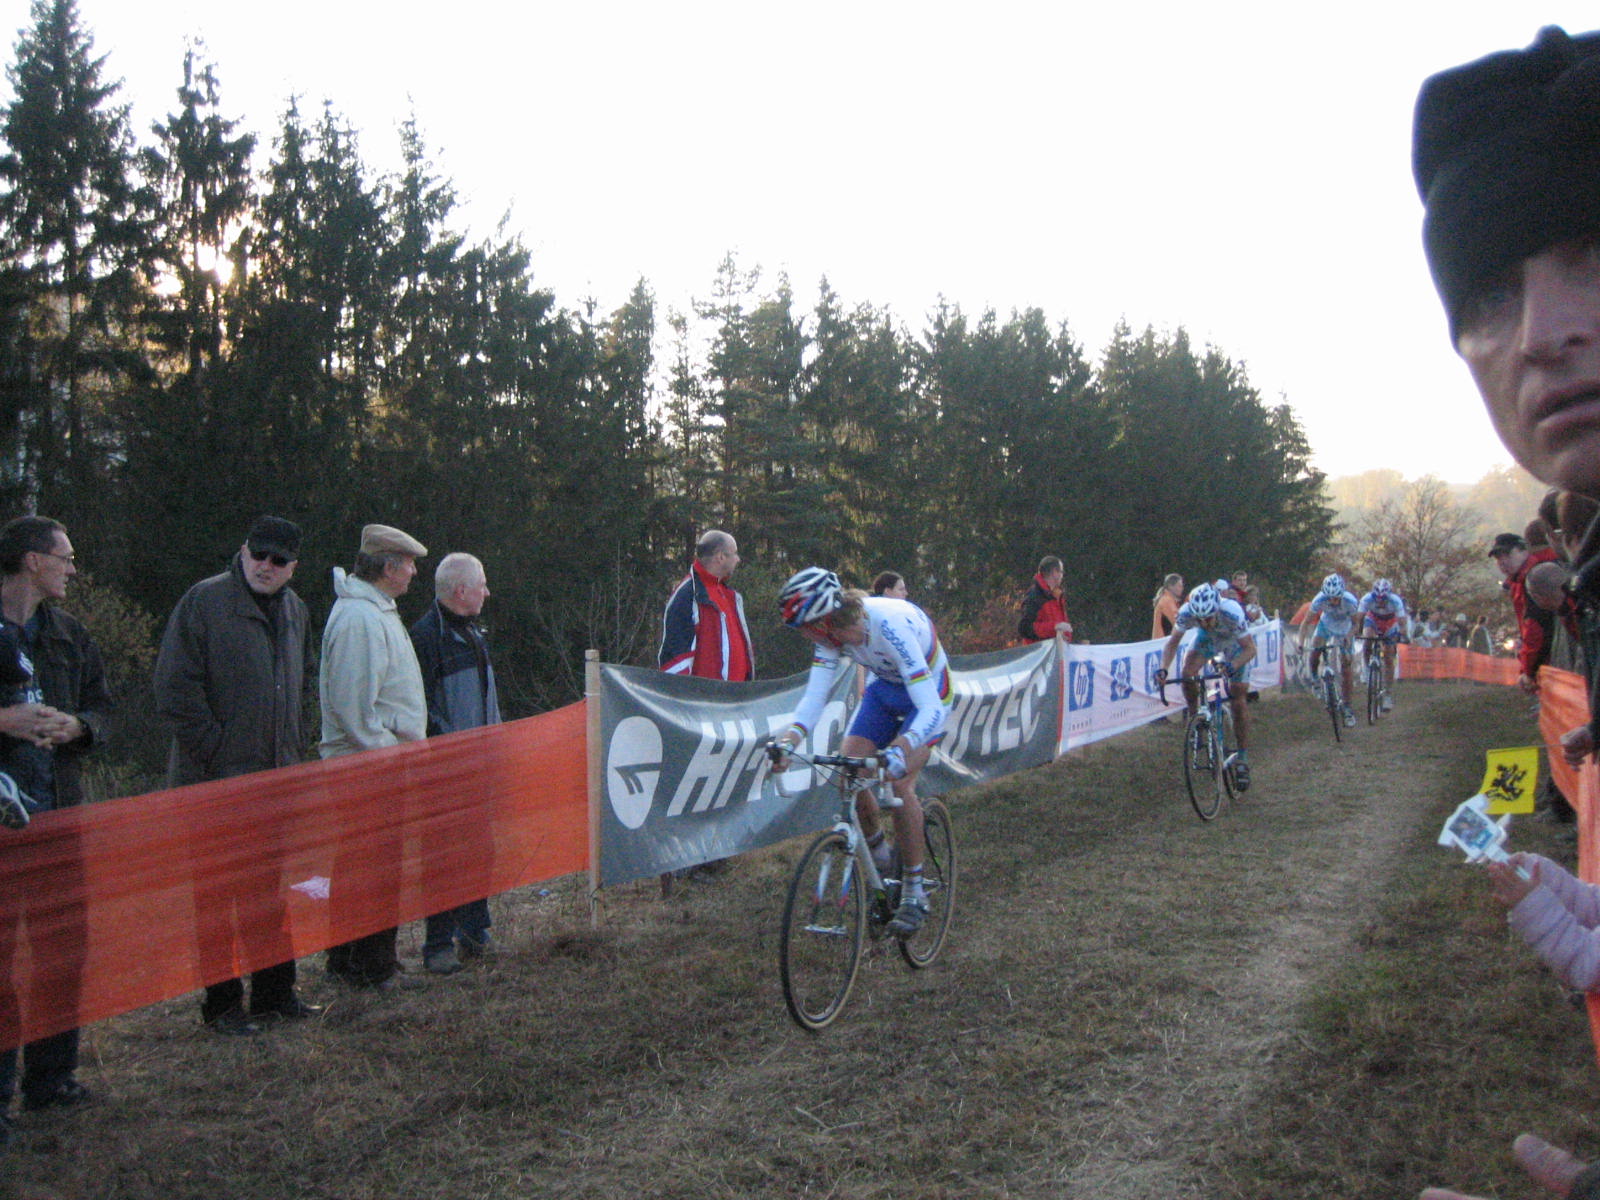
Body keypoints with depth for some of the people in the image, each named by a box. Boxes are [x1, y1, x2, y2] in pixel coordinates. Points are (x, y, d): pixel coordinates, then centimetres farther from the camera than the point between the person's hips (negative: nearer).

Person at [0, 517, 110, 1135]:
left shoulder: (69, 634, 13)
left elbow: (103, 707, 17)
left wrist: (76, 725, -4)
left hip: (60, 808, 6)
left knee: (63, 944, 10)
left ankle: (51, 1077, 22)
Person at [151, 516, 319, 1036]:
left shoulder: (295, 609, 13)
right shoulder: (204, 601, -9)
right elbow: (175, 688, -13)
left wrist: (291, 752, 13)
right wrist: (216, 752, -14)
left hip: (277, 775, 7)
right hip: (217, 779, -6)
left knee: (273, 889, 13)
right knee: (217, 894, 2)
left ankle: (275, 991, 23)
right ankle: (221, 1002, 10)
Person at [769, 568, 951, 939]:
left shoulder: (892, 625, -39)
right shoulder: (830, 632, -20)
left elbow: (930, 709, -43)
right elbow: (815, 696, -21)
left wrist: (899, 750, -58)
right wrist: (788, 740, -38)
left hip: (928, 691, -6)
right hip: (883, 688, 6)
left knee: (900, 782, -22)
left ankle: (914, 893, -6)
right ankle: (879, 856, 14)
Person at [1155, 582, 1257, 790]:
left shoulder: (1232, 613, -41)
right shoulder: (1187, 612, -34)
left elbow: (1250, 649, -34)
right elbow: (1173, 642, -21)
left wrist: (1232, 666, -52)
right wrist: (1164, 668, -38)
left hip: (1236, 642, -2)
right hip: (1208, 639, 3)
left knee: (1237, 700, -7)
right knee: (1187, 675, -26)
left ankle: (1243, 759, 2)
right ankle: (1194, 719, 0)